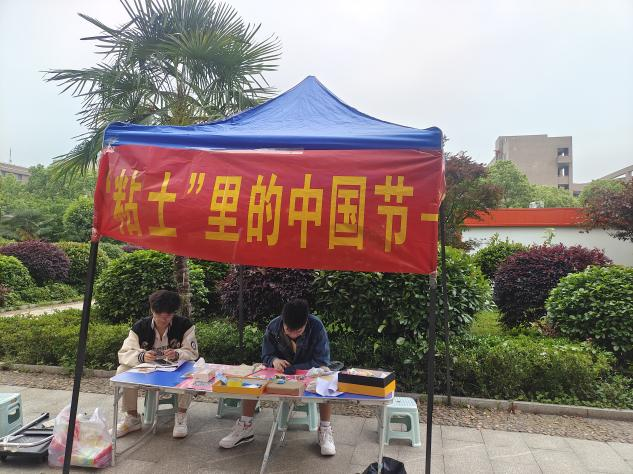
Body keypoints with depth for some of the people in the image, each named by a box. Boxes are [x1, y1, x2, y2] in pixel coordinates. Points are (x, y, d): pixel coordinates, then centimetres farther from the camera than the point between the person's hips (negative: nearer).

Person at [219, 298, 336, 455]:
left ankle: (325, 429, -17)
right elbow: (266, 356, -7)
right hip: (281, 369, 3)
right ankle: (246, 427, -5)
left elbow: (322, 362, -24)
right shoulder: (273, 327, -17)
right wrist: (274, 360, -32)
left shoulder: (317, 327, -26)